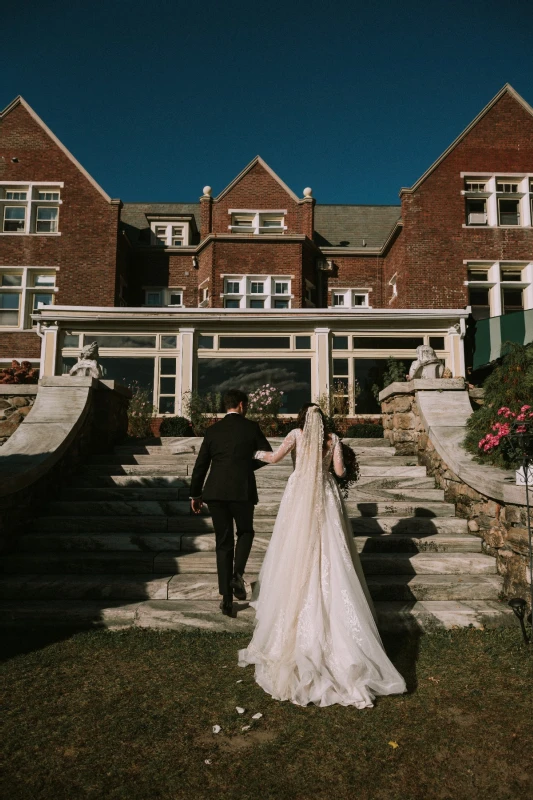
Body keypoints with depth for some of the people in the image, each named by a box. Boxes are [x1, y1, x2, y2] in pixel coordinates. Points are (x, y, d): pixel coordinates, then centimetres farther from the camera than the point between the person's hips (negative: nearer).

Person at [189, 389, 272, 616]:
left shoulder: (213, 430, 8)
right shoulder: (251, 427, 2)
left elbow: (200, 465, 7)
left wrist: (195, 494, 16)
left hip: (215, 492, 2)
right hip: (242, 490, -2)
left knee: (223, 542, 11)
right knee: (245, 532, 22)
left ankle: (226, 598, 11)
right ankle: (237, 574, -1)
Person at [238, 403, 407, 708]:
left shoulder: (297, 434, -1)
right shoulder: (332, 438, 3)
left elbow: (274, 458, -8)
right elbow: (340, 471, -2)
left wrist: (256, 453, 11)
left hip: (300, 497, -1)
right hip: (326, 498, 2)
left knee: (298, 555, 7)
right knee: (328, 556, 7)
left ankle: (293, 609, 17)